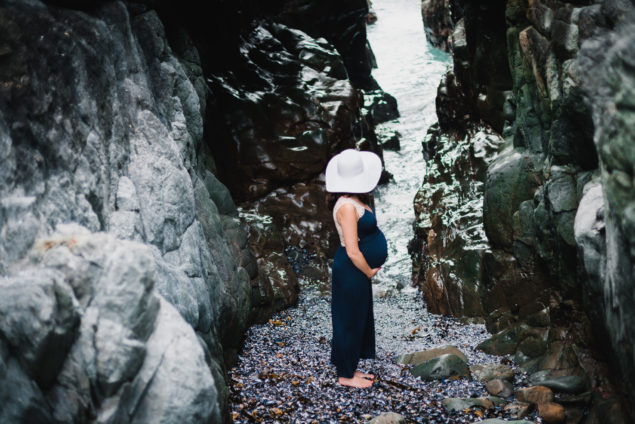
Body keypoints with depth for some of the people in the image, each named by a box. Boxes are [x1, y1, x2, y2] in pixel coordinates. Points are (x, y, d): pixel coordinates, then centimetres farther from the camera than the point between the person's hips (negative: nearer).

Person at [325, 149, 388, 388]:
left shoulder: (356, 201, 5)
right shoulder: (347, 206, -25)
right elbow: (352, 252, -25)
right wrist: (369, 271, -12)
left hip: (359, 270, 10)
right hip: (351, 271, -10)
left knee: (359, 319, 19)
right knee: (350, 321, 3)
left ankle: (350, 369, 32)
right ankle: (345, 375, 18)